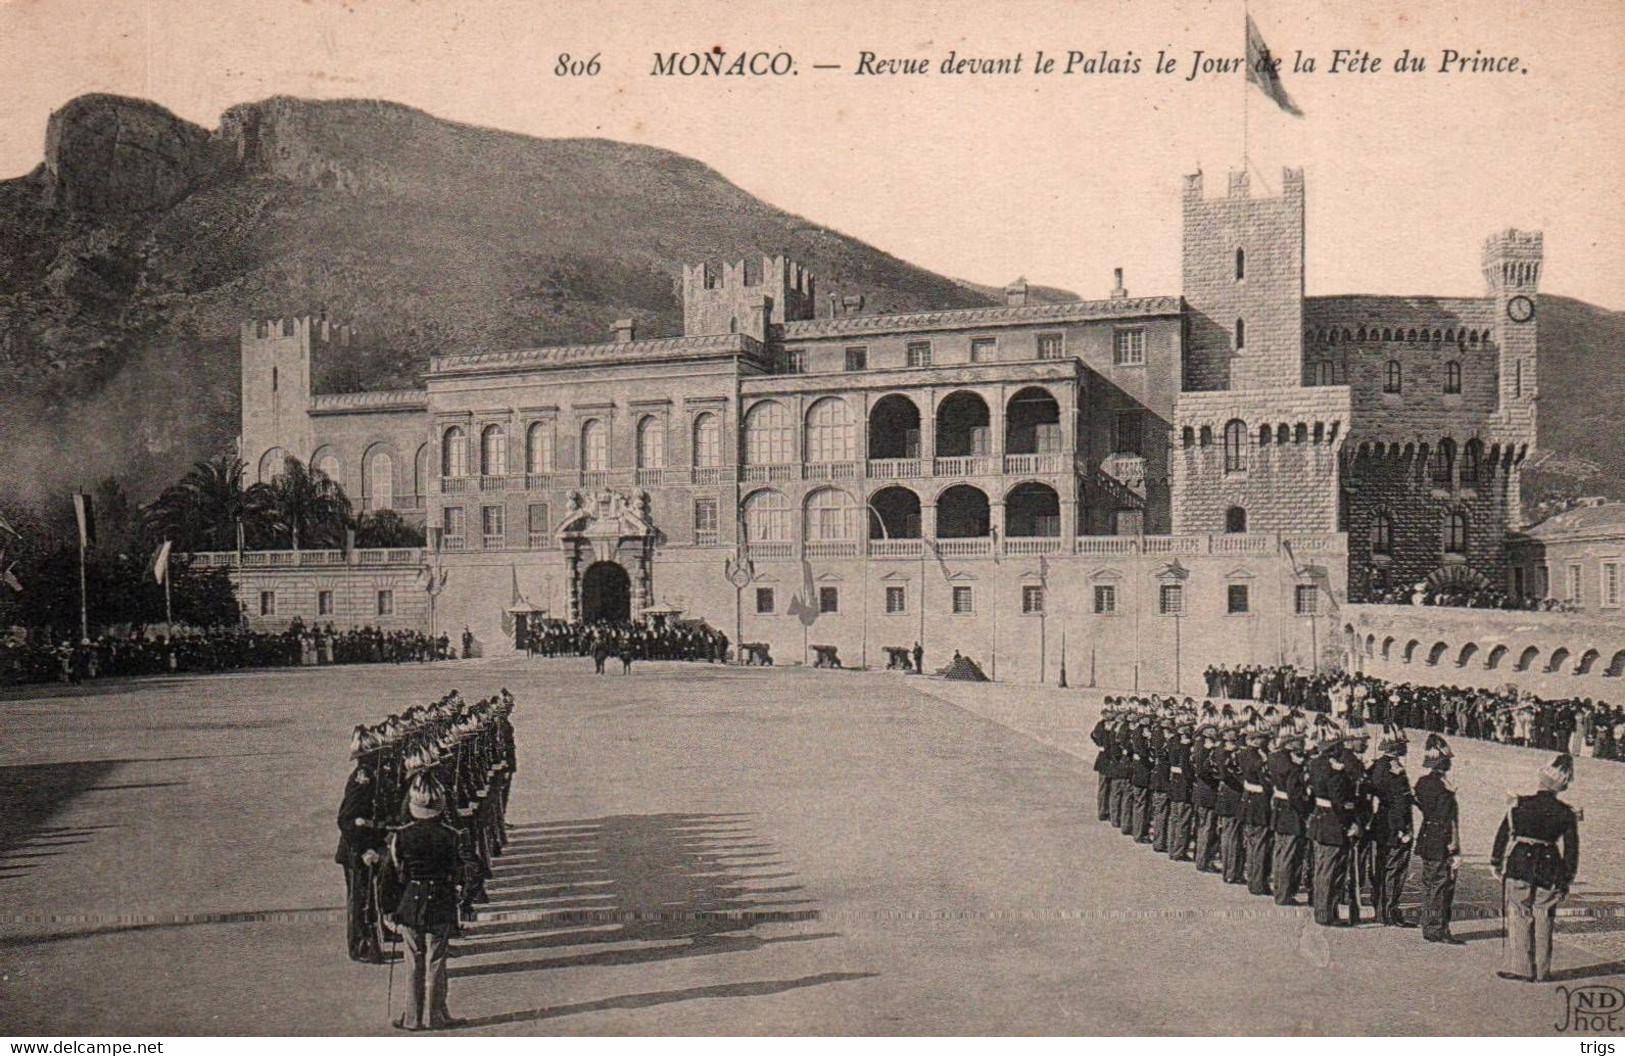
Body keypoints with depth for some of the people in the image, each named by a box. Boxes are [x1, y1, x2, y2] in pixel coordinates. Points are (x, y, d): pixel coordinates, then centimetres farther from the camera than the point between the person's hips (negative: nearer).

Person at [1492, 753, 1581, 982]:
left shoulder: (1519, 805, -5)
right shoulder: (1567, 814, -1)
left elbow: (1503, 834, 0)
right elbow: (1571, 849, 2)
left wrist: (1496, 862, 12)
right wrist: (1567, 880, 10)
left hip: (1518, 868, -1)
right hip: (1549, 875, 1)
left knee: (1519, 919, 5)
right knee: (1543, 922, 10)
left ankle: (1518, 966, 1)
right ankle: (1540, 971, 15)